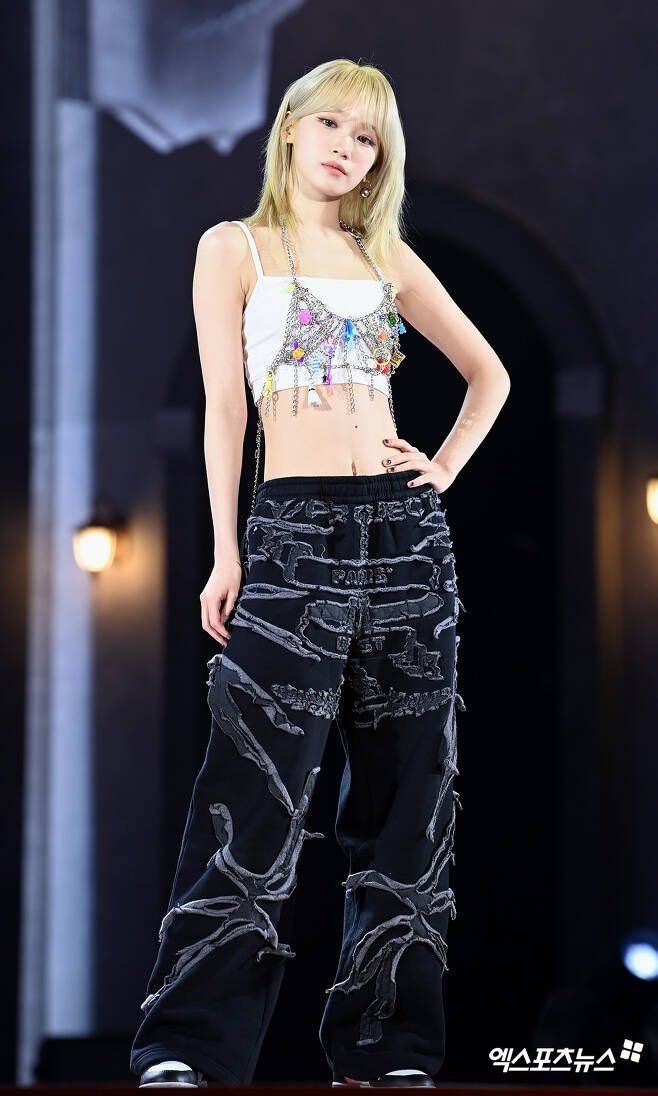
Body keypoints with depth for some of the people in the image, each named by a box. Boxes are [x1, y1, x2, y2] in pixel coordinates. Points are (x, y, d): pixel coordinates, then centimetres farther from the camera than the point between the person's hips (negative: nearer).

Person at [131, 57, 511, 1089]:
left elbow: (488, 372, 24)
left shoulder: (387, 258, 15)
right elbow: (225, 405, -1)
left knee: (407, 783, 3)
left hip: (405, 528, 5)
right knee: (259, 786, -11)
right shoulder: (234, 248, 5)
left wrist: (447, 466, 9)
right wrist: (224, 552, -8)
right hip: (296, 530, -4)